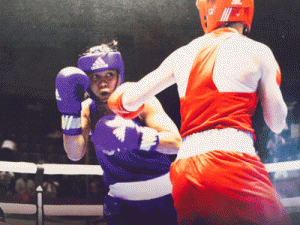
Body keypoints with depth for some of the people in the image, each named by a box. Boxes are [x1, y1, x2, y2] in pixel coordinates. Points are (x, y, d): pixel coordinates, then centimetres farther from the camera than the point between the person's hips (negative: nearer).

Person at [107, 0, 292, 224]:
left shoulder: (183, 54, 15)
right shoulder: (257, 52, 5)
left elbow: (128, 101, 19)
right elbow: (277, 124, 11)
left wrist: (123, 103, 43)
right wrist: (270, 83, 30)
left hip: (185, 175, 5)